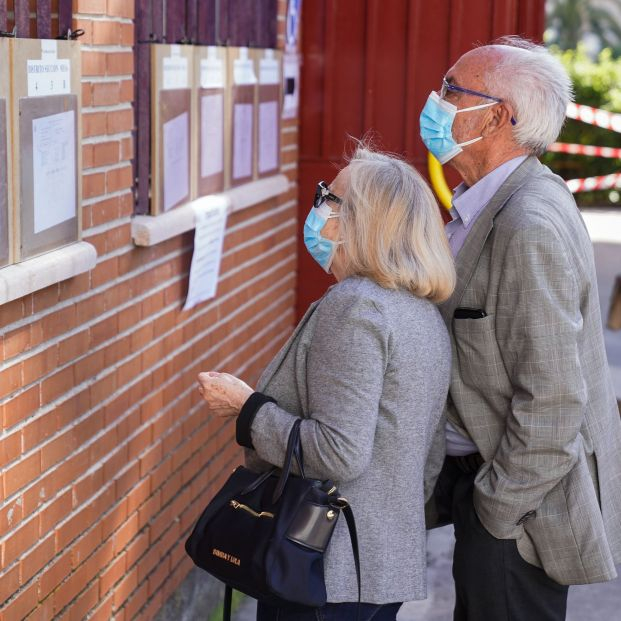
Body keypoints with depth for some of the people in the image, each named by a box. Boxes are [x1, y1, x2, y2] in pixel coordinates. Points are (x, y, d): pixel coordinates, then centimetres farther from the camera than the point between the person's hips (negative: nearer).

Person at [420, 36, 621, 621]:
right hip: (483, 475, 10)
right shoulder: (488, 204, 6)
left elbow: (552, 402, -26)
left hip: (518, 506, -10)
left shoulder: (531, 227, -26)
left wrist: (496, 509, -17)